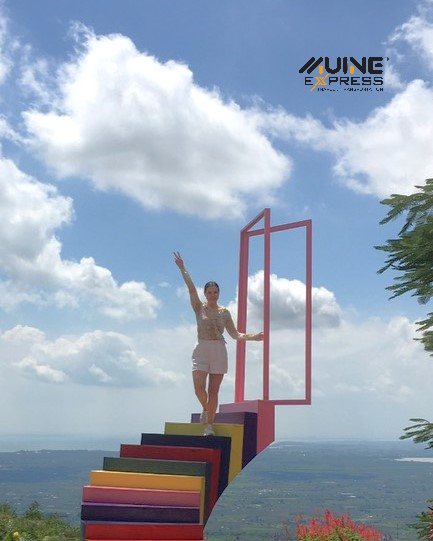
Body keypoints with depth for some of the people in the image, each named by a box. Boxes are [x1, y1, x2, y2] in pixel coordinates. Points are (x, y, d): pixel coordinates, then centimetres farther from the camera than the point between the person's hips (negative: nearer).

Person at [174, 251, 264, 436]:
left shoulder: (224, 312, 8)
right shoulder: (199, 308, 4)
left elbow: (235, 334, 11)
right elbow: (191, 288, -7)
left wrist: (252, 337, 1)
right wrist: (182, 269, -15)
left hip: (219, 352, 1)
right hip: (202, 350, -1)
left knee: (213, 391, 1)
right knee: (199, 386, -14)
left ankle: (209, 425, 11)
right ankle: (206, 410, 18)